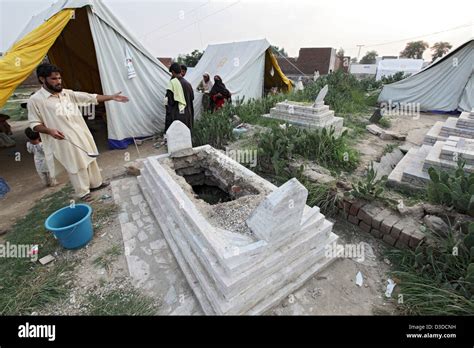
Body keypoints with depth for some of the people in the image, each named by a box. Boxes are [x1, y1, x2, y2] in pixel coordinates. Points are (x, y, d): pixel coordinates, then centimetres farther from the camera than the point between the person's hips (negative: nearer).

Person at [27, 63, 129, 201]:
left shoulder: (68, 93, 5)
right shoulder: (35, 100, -8)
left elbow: (90, 97, 4)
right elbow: (34, 124, -5)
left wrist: (112, 97, -3)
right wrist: (49, 130, -24)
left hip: (82, 135, 5)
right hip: (65, 140, -5)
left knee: (90, 159, 15)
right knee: (76, 166, 3)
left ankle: (96, 183, 33)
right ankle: (83, 192, 19)